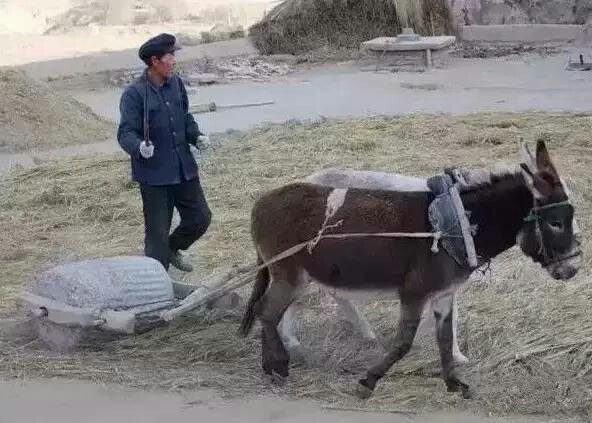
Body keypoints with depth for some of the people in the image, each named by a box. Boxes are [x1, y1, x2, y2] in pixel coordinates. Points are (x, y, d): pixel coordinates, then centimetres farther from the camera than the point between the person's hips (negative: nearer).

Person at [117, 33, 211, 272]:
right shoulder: (134, 94, -15)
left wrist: (196, 136, 1)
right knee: (157, 232, 1)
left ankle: (172, 249, 42)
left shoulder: (176, 83, 5)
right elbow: (126, 133, -18)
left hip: (183, 169, 7)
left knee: (200, 218, 15)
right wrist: (139, 147, -39)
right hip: (154, 173, -6)